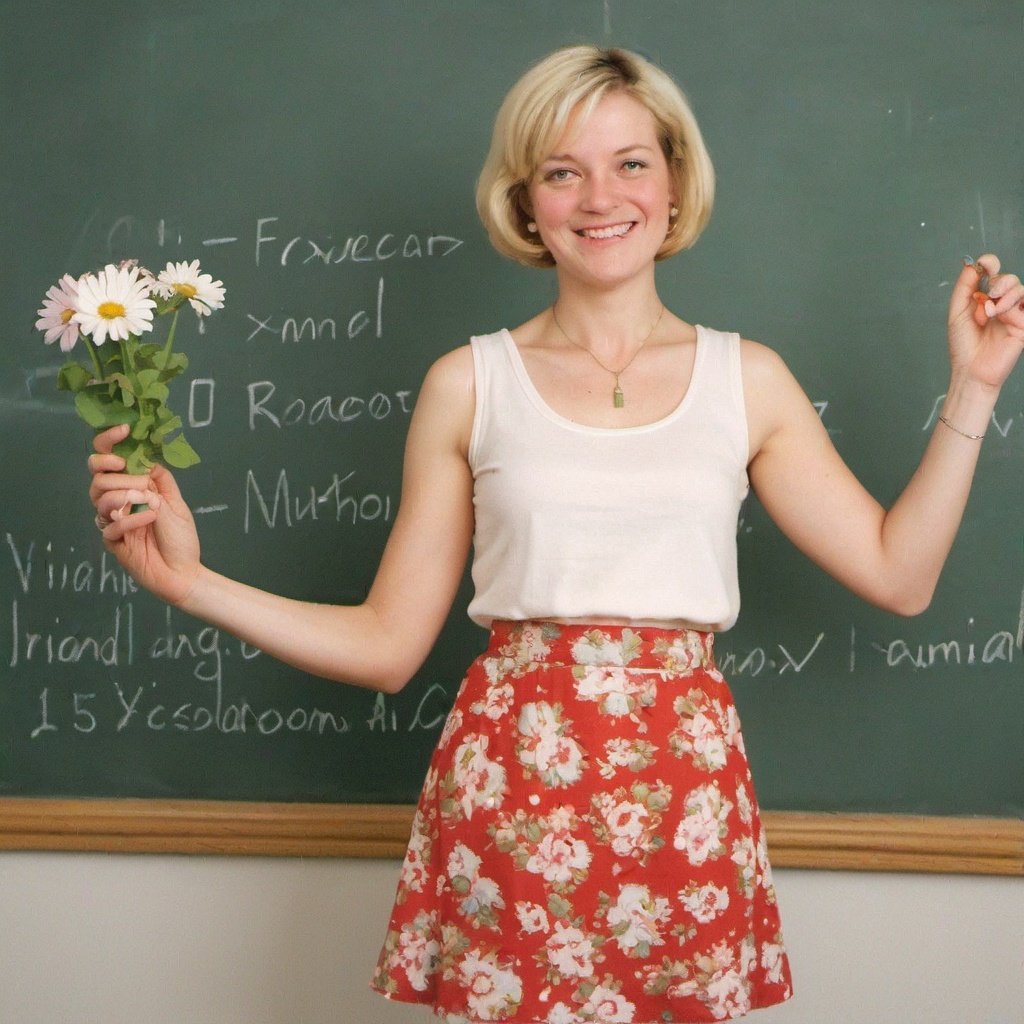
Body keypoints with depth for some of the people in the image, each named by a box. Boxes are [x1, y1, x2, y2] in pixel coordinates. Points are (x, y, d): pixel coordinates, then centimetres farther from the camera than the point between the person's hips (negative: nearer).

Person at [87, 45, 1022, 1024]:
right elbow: (387, 642, 3)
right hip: (509, 786, -1)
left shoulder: (746, 379, 6)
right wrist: (187, 578, -6)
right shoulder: (470, 383, 3)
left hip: (684, 789, 1)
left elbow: (896, 572, 5)